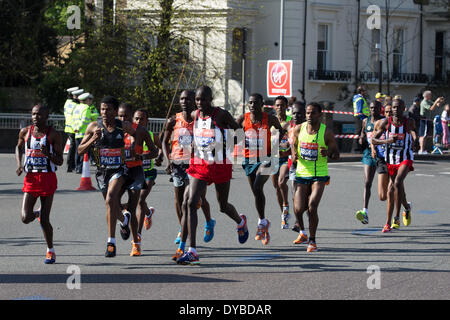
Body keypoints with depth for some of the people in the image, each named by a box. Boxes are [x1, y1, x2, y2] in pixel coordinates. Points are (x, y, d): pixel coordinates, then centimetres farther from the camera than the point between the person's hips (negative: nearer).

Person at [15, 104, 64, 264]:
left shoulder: (54, 135, -5)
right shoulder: (25, 132, 4)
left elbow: (60, 161, -5)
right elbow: (19, 147, 25)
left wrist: (48, 154, -25)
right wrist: (19, 164, 8)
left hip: (48, 178, -3)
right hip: (31, 178, 3)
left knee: (44, 220, -2)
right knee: (26, 218, -9)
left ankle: (50, 251, 19)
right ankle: (37, 213, 29)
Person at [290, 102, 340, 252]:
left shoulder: (327, 132, -8)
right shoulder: (299, 129, -1)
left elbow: (336, 155, -1)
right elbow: (294, 144, 18)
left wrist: (328, 153, -25)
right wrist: (294, 155, -5)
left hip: (319, 175, -2)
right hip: (301, 173, 3)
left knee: (312, 208, -16)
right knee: (299, 209, -6)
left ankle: (312, 240, 2)